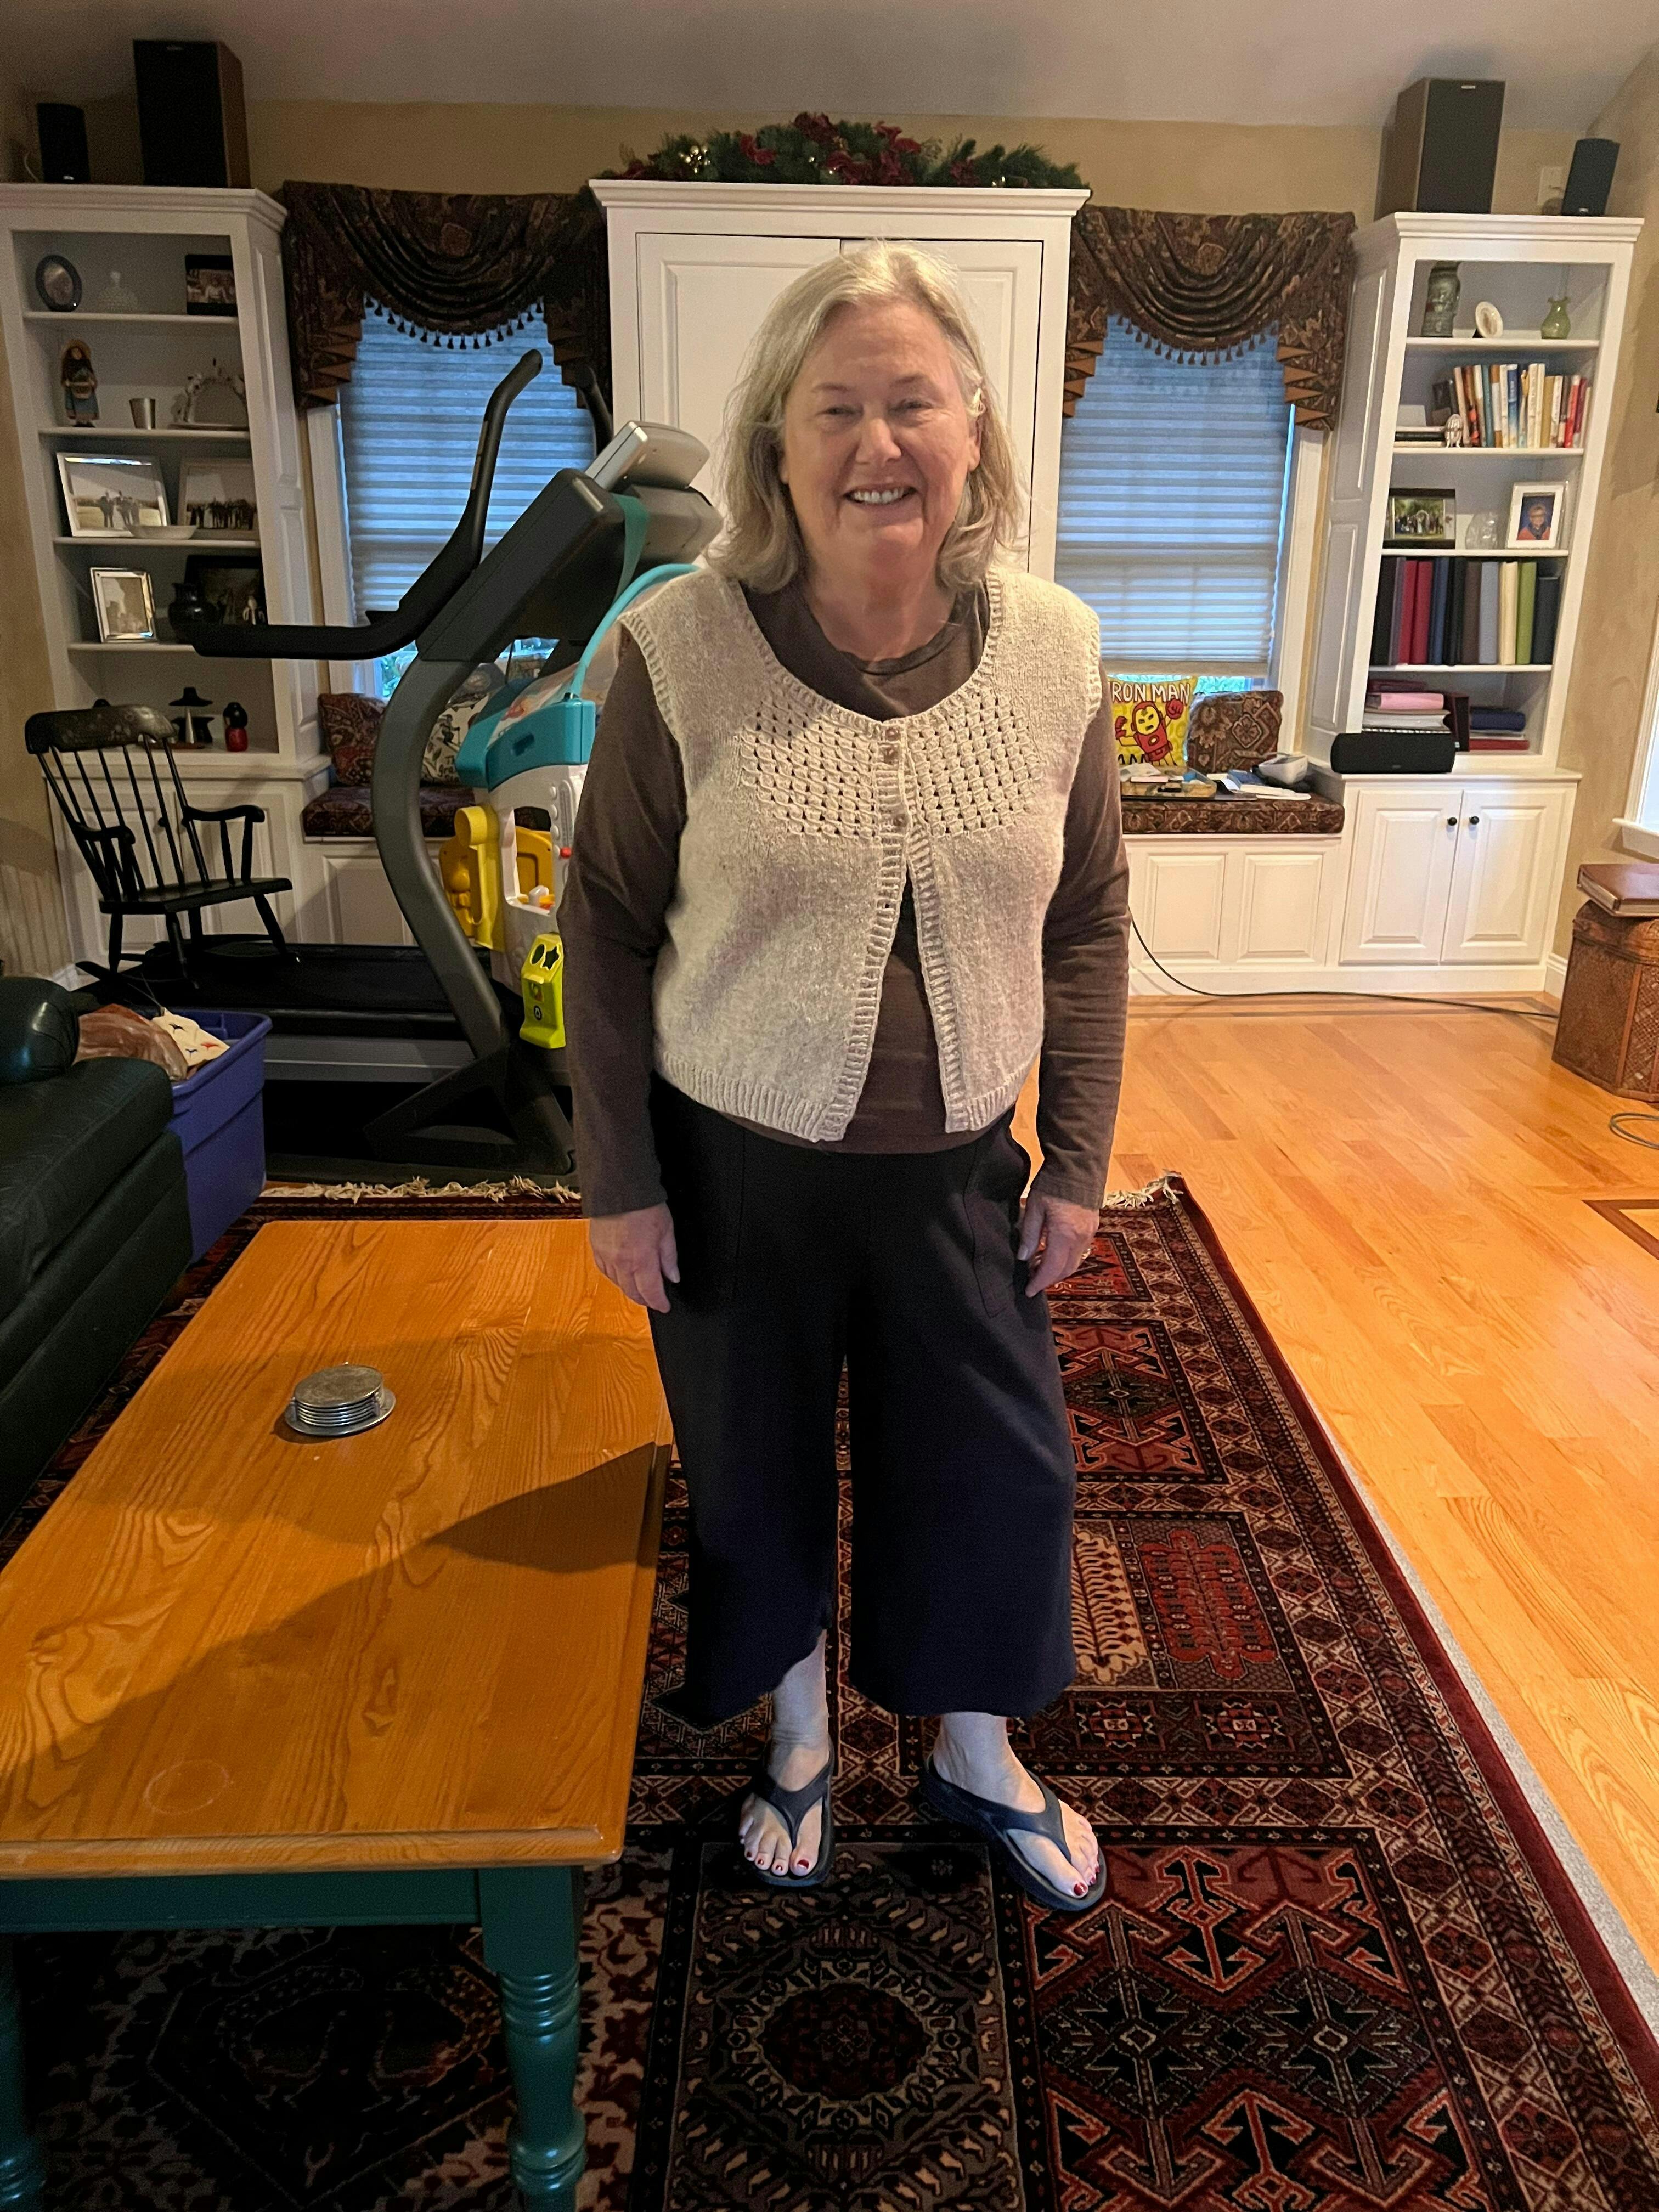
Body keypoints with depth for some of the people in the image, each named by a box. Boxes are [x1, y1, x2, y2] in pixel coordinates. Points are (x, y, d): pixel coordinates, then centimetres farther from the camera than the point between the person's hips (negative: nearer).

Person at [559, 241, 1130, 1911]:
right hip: (737, 1168, -1)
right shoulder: (679, 648, -13)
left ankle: (975, 1756, 46)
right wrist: (616, 1181, -6)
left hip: (957, 1170, 2)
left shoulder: (1053, 651, -6)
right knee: (757, 1472, 17)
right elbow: (608, 926, -7)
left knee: (999, 1472, 15)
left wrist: (1078, 1160, 2)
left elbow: (1089, 925, 2)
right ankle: (797, 1742, 48)